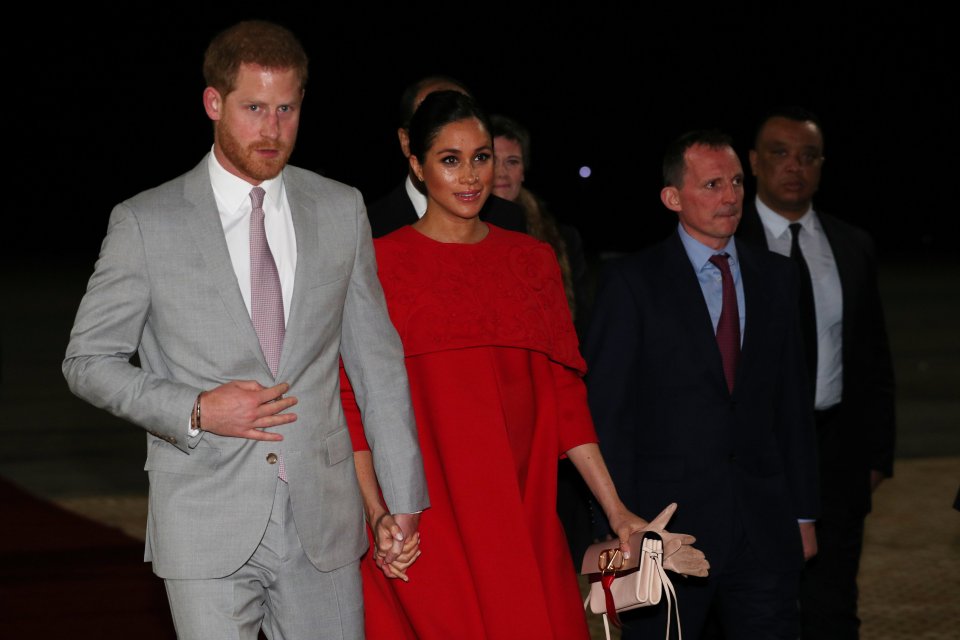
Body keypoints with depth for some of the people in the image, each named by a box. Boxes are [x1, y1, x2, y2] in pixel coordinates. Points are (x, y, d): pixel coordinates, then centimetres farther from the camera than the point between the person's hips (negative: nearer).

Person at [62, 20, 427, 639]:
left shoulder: (341, 210, 7)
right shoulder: (147, 223, -2)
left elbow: (376, 357, 11)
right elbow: (89, 361, 2)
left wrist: (403, 495, 9)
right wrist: (195, 411, -13)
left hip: (323, 519, 3)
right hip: (207, 529, -2)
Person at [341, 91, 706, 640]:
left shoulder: (535, 260, 12)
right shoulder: (381, 264, 0)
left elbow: (563, 393, 11)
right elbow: (353, 401, -3)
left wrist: (616, 510, 5)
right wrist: (377, 512, -14)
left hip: (521, 519, 3)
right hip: (423, 527, -3)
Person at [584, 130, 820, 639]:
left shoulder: (776, 276, 11)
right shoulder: (631, 282, -4)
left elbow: (793, 402, 14)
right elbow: (604, 411, -5)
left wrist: (803, 514, 11)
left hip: (765, 529, 4)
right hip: (667, 526, -4)